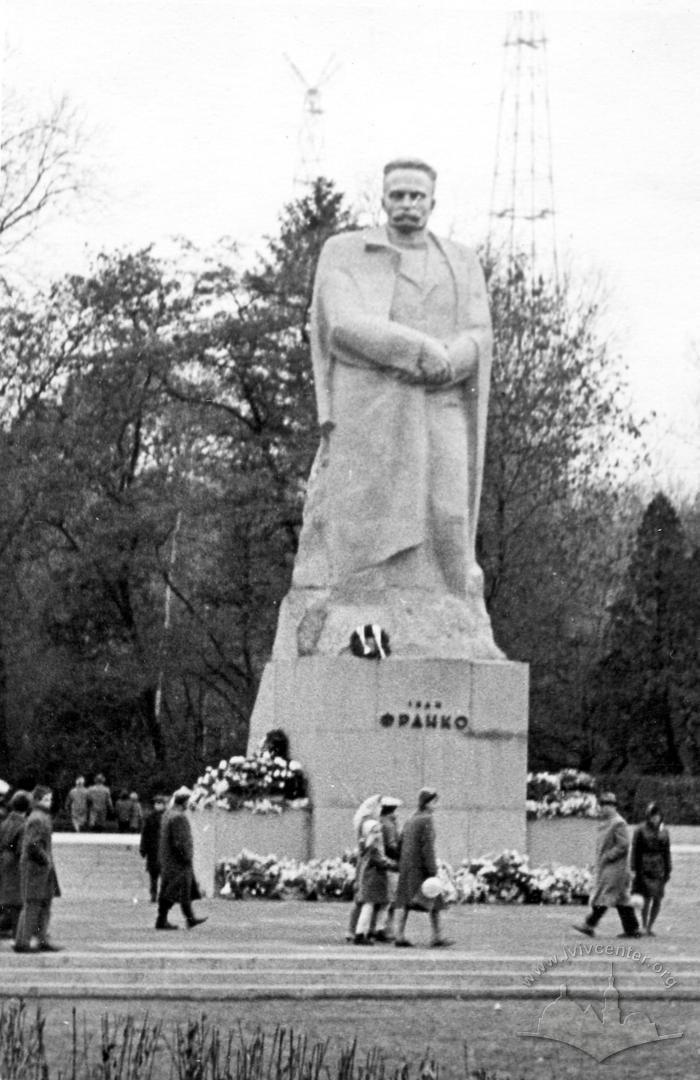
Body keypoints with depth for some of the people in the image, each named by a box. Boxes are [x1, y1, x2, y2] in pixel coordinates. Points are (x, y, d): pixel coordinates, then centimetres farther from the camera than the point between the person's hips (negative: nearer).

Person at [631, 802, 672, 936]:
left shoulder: (664, 831, 9)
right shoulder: (640, 830, -2)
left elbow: (667, 852, 12)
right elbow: (635, 850, -2)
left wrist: (668, 871, 9)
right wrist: (633, 870, -7)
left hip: (659, 869, 4)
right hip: (644, 868, -4)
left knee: (658, 899, 1)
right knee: (647, 898, -10)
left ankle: (650, 927, 14)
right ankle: (644, 926, 6)